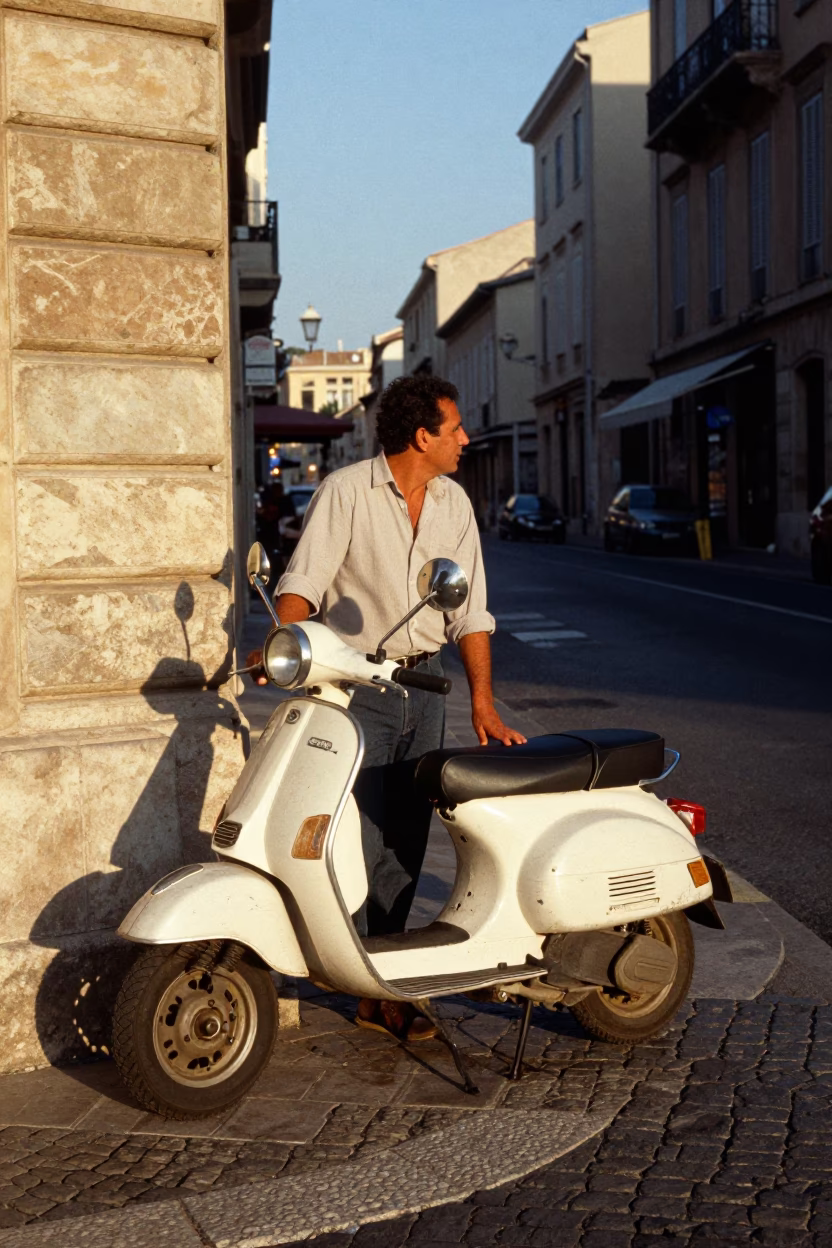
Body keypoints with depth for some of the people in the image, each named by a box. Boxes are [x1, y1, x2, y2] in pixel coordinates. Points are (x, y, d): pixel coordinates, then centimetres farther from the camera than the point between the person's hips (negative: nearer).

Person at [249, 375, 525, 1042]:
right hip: (354, 684, -5)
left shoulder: (455, 503, 9)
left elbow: (470, 608, 7)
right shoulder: (346, 491, -7)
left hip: (425, 684, 5)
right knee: (360, 837, -7)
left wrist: (482, 702, -2)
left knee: (407, 840, 7)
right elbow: (304, 578, -15)